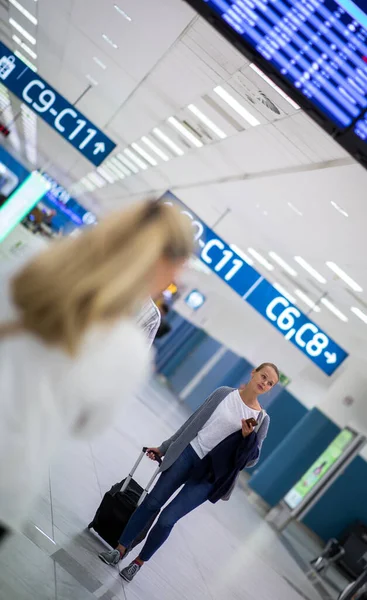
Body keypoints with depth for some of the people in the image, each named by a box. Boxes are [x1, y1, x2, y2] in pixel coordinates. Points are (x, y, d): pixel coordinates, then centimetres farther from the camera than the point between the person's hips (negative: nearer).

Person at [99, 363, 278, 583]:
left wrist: (248, 437, -23)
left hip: (209, 474, -2)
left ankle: (139, 562, 19)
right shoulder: (224, 393, 0)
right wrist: (164, 448, 12)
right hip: (187, 453, 2)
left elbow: (250, 460, -2)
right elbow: (193, 421, 8)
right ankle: (120, 549, 24)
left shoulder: (262, 419, -4)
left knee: (167, 519, -4)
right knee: (152, 503, 6)